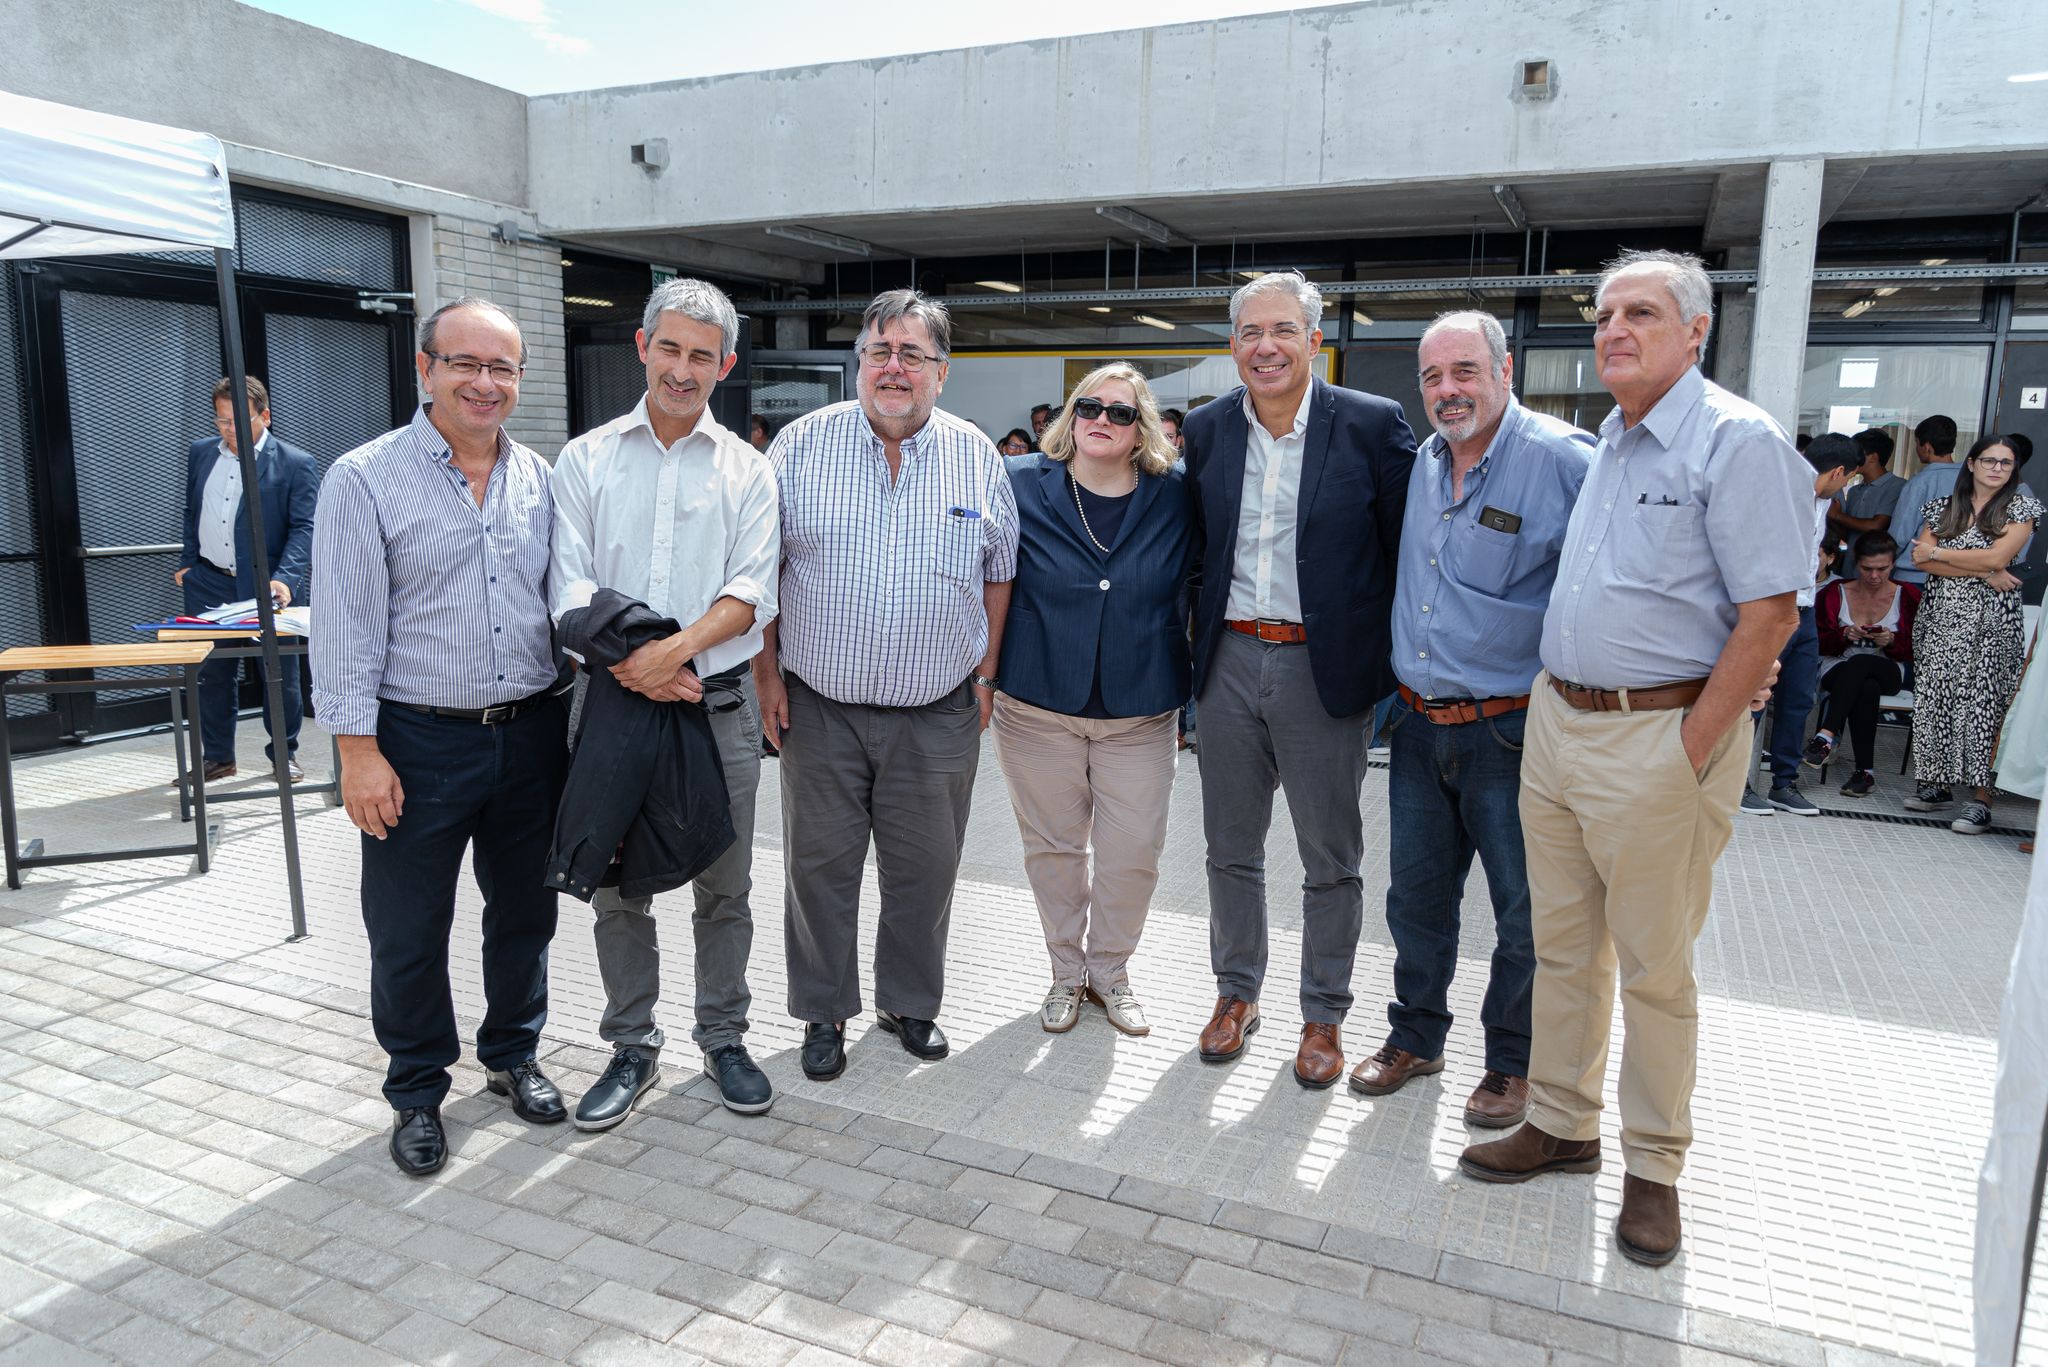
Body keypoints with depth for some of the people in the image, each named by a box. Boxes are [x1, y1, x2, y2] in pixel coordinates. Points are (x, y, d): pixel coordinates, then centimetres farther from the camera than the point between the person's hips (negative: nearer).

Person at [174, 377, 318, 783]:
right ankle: (217, 758, 23)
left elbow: (303, 528, -12)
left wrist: (284, 578, -24)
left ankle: (284, 753, 21)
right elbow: (192, 513, 20)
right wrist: (187, 563, 12)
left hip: (265, 587, -4)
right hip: (208, 586, 4)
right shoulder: (200, 453, 9)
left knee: (279, 675, 5)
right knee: (213, 674, 11)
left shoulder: (296, 463, -8)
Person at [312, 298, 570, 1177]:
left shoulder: (539, 480, 7)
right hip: (419, 742, -4)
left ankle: (512, 1056, 37)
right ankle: (417, 1094, 28)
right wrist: (358, 750, -13)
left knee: (525, 913, 16)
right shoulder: (365, 479, -6)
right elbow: (346, 628, -9)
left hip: (532, 734, 4)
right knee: (409, 934, 8)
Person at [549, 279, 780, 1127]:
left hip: (719, 705, 0)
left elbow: (752, 593, -5)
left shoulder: (747, 470, 5)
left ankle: (723, 1038, 27)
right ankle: (633, 1048, 27)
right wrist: (627, 660, -18)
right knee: (617, 888, 10)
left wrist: (675, 648, -21)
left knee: (724, 888, 9)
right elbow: (570, 586, -2)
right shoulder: (586, 460, 6)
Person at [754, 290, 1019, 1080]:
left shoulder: (978, 458, 3)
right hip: (820, 708, -1)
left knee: (925, 873, 11)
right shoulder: (802, 444, -2)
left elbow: (999, 572, 10)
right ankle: (824, 1012, 27)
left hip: (940, 716, 1)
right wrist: (767, 672, -3)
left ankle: (910, 1003, 31)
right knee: (821, 869, 9)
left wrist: (987, 673, 4)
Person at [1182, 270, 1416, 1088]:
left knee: (1331, 860, 9)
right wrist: (1204, 624, 9)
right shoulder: (1206, 429, 5)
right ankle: (1236, 993, 34)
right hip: (1230, 661, 4)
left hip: (1323, 668, -3)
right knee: (1230, 847, 15)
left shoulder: (1372, 426, -7)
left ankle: (1324, 1016, 27)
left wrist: (1384, 654, -5)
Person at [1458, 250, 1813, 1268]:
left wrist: (1687, 752, -16)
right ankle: (1561, 1125, 30)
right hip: (1555, 718, 7)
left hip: (1659, 735, -7)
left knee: (1654, 966, 5)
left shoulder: (1736, 441, -11)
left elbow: (1770, 615, -15)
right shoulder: (1603, 442, 12)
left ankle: (1653, 1166, 22)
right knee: (1562, 945, 15)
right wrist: (1560, 704, 12)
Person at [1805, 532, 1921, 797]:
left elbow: (1914, 650, 5)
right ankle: (1864, 770, -39)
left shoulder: (1908, 596, 6)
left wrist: (1892, 640, -17)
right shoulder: (1834, 593, 6)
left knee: (1859, 663, -39)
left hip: (1888, 671, 0)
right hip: (1838, 668, 1)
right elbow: (1820, 643, 4)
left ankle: (1827, 736, -47)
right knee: (1867, 689, -37)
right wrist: (1844, 635, -16)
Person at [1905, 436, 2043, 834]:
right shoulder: (1942, 508, 11)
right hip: (1941, 616, 3)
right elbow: (1920, 560, -2)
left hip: (1990, 622, -3)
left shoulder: (2020, 507, 4)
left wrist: (1937, 552, -3)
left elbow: (1998, 556, -10)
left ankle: (1981, 799, -7)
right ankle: (1937, 785, 12)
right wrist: (1983, 573, -9)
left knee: (1982, 704, -8)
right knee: (1932, 700, 2)